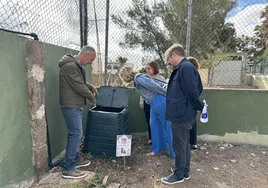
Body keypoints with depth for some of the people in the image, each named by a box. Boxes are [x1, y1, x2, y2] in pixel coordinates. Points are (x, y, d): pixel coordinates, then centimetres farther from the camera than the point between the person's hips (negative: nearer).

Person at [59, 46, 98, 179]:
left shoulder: (75, 65, 13)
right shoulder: (70, 65, -20)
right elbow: (78, 86, -21)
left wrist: (91, 87, 7)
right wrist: (92, 98, -7)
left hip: (74, 105, 11)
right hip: (71, 106, -10)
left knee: (74, 134, 16)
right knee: (76, 134, -6)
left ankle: (75, 160, 30)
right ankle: (68, 169, 4)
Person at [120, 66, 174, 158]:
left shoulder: (138, 78, -14)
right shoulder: (138, 77, 15)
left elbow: (155, 86, -18)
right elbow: (160, 83, 14)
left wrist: (166, 95, -10)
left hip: (160, 102, -10)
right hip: (155, 103, 10)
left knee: (167, 127, 0)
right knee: (154, 125, 15)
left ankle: (174, 153, 13)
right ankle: (157, 149, 27)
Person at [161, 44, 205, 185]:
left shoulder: (186, 67, -20)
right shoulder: (182, 68, 12)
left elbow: (192, 91, -22)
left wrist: (199, 107, -10)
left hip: (182, 114, -10)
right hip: (182, 113, 10)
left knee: (179, 146, 5)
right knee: (184, 144, 19)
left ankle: (179, 175, 22)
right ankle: (184, 172, 35)